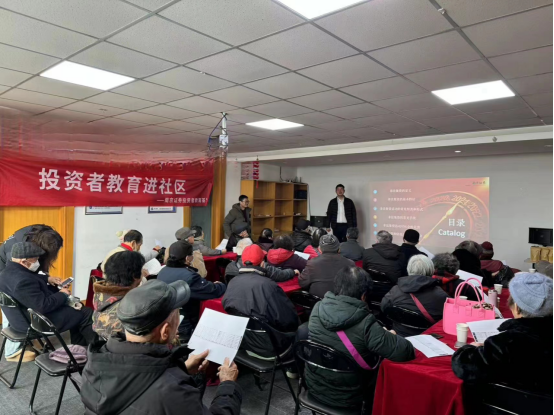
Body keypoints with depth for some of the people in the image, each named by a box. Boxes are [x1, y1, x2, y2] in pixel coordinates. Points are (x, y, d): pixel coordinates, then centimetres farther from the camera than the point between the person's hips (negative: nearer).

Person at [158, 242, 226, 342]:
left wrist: (211, 284, 7)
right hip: (182, 331, -9)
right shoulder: (188, 276, -27)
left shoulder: (163, 271, 0)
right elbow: (215, 291, -22)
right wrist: (221, 285, 0)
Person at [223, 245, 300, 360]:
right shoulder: (268, 285, -27)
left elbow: (228, 309, 8)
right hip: (271, 349, -6)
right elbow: (290, 320, -20)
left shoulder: (233, 283, -8)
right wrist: (295, 325, 2)